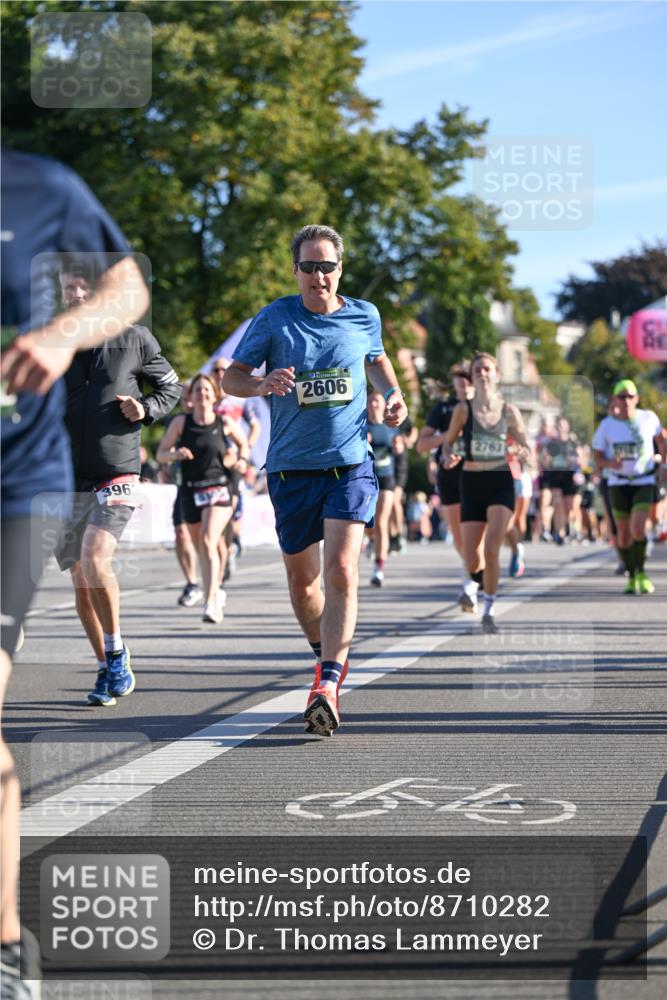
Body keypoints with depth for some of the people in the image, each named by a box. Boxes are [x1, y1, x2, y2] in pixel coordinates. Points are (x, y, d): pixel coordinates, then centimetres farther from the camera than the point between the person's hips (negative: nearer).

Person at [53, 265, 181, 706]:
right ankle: (110, 669, 18)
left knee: (95, 559, -22)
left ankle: (117, 652, -3)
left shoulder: (135, 339, 1)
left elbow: (172, 388, 14)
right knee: (81, 579, 4)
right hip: (67, 479, 3)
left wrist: (146, 409, -6)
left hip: (117, 474, -3)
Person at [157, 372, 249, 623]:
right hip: (191, 491, 3)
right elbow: (160, 453, 3)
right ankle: (216, 593, 40)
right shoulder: (181, 422, 0)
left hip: (219, 489, -3)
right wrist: (175, 454, -18)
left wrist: (241, 460, -2)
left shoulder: (225, 423, -1)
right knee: (201, 548, 14)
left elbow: (243, 443, 18)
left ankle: (210, 603, -26)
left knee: (208, 541, -22)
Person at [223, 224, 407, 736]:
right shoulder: (274, 319, -2)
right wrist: (263, 384, -20)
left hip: (351, 464, -1)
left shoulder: (364, 316, 4)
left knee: (341, 572, -17)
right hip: (292, 467, 1)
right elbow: (232, 376, 1)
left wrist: (394, 395, 6)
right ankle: (330, 657, 36)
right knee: (302, 579, 10)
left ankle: (327, 686, -20)